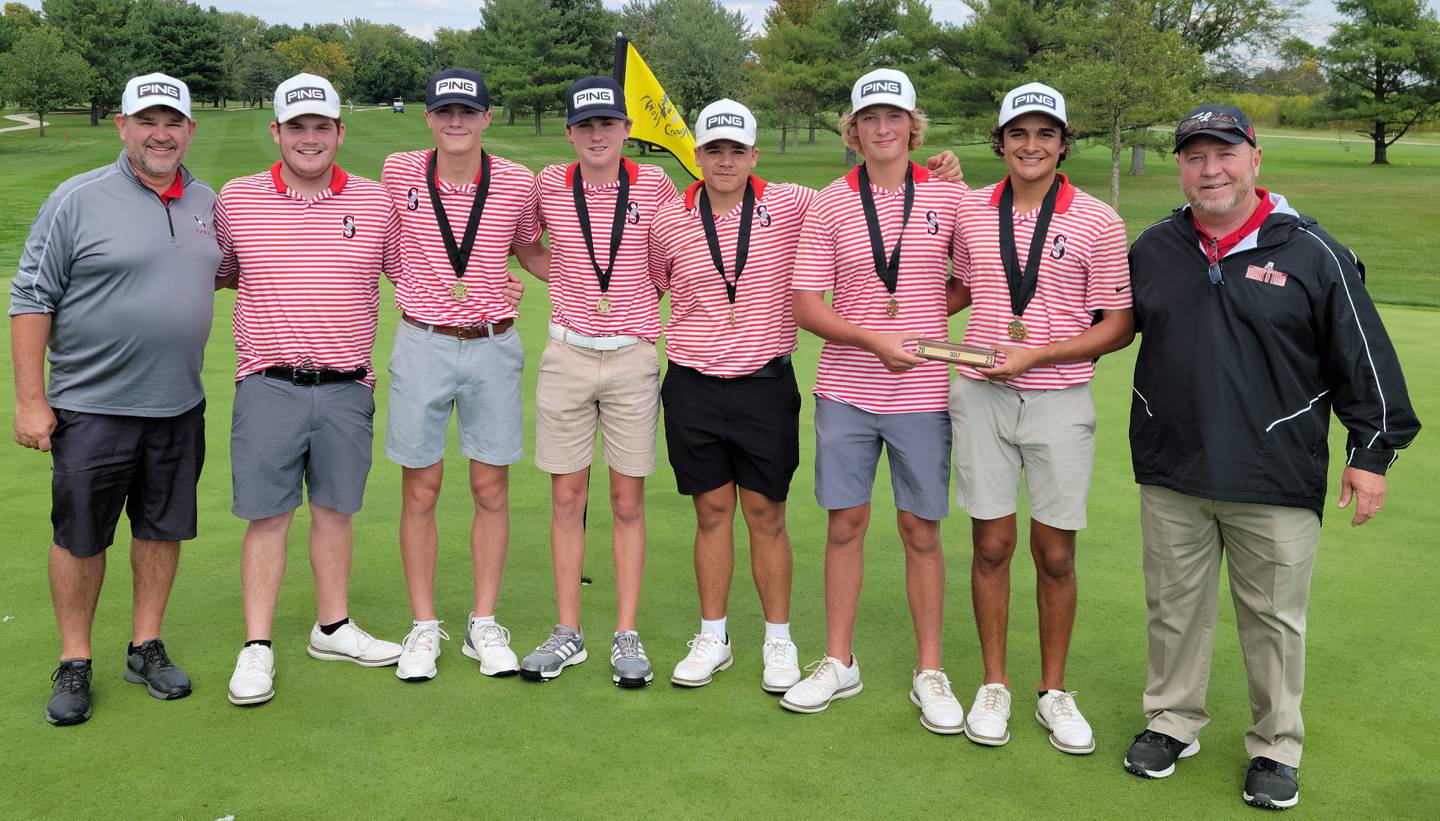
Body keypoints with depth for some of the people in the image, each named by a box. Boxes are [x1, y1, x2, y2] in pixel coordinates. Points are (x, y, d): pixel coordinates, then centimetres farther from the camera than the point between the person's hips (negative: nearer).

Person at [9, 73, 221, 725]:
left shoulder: (206, 202, 7)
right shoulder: (78, 200, -7)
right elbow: (31, 299, -7)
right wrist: (29, 400, -11)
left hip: (179, 407, 4)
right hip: (91, 407, -4)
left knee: (162, 529, 12)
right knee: (79, 537, 5)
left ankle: (145, 648, 27)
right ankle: (74, 664, 20)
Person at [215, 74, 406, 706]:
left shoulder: (377, 203, 4)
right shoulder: (236, 198, 4)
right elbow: (214, 270, 20)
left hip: (347, 388, 1)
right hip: (268, 386, -1)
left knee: (335, 509, 12)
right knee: (267, 515, 2)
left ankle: (333, 628, 27)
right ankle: (256, 648, 11)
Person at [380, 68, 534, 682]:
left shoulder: (517, 183, -2)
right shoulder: (399, 173, -2)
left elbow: (532, 250, 15)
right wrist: (419, 291, 9)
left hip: (493, 347, 0)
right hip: (422, 347, 0)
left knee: (491, 491, 6)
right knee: (420, 493, 4)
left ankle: (484, 625, 19)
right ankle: (424, 628, 17)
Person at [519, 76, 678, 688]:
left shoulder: (654, 186, -2)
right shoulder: (548, 186, 0)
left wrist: (641, 298, 5)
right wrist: (576, 283, 9)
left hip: (632, 358, -1)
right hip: (567, 356, 1)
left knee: (628, 502, 5)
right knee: (566, 499, 6)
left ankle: (627, 636, 14)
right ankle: (567, 632, 17)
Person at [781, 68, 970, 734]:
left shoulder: (949, 197, 2)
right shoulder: (830, 205, 1)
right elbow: (805, 305, -1)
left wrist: (924, 319, -5)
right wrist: (873, 338, -15)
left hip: (922, 392, 0)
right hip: (846, 389, 1)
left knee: (921, 529, 5)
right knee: (845, 523, 7)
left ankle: (929, 672, 18)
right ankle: (838, 663, 21)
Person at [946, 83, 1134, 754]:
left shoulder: (1097, 220, -2)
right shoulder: (969, 209, 7)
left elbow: (1119, 325, -2)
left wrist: (1036, 355, -12)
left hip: (1061, 401, -1)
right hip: (981, 396, 2)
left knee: (1055, 554, 4)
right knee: (991, 545, 5)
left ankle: (1053, 692, 20)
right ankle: (993, 686, 19)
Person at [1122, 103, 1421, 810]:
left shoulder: (1313, 254, -5)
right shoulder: (1152, 249, 5)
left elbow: (1364, 359, -2)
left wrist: (1371, 451, -2)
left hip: (1276, 485, -3)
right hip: (1170, 473, 3)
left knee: (1274, 619, 9)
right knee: (1174, 607, 14)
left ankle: (1276, 748, 25)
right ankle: (1171, 723, 32)